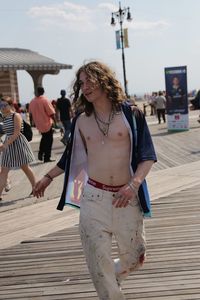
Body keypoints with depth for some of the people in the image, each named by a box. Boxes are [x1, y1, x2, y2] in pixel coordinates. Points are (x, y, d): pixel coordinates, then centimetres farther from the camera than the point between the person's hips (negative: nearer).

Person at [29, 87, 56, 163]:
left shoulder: (32, 102, -1)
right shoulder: (45, 100, -18)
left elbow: (31, 114, 8)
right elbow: (51, 113, -18)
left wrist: (34, 122, 21)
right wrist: (54, 120, -3)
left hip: (38, 124, 5)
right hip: (47, 124, -5)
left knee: (44, 138, 26)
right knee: (49, 140, 7)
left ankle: (40, 154, 22)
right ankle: (47, 158, 9)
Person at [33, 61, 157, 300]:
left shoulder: (130, 114, -4)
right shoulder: (81, 121, 6)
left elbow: (147, 155, -6)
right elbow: (71, 156, 20)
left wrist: (134, 185, -20)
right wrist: (48, 177, 21)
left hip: (126, 196, -1)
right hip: (93, 196, 2)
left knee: (134, 257, 10)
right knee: (97, 258, 0)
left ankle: (111, 278, 42)